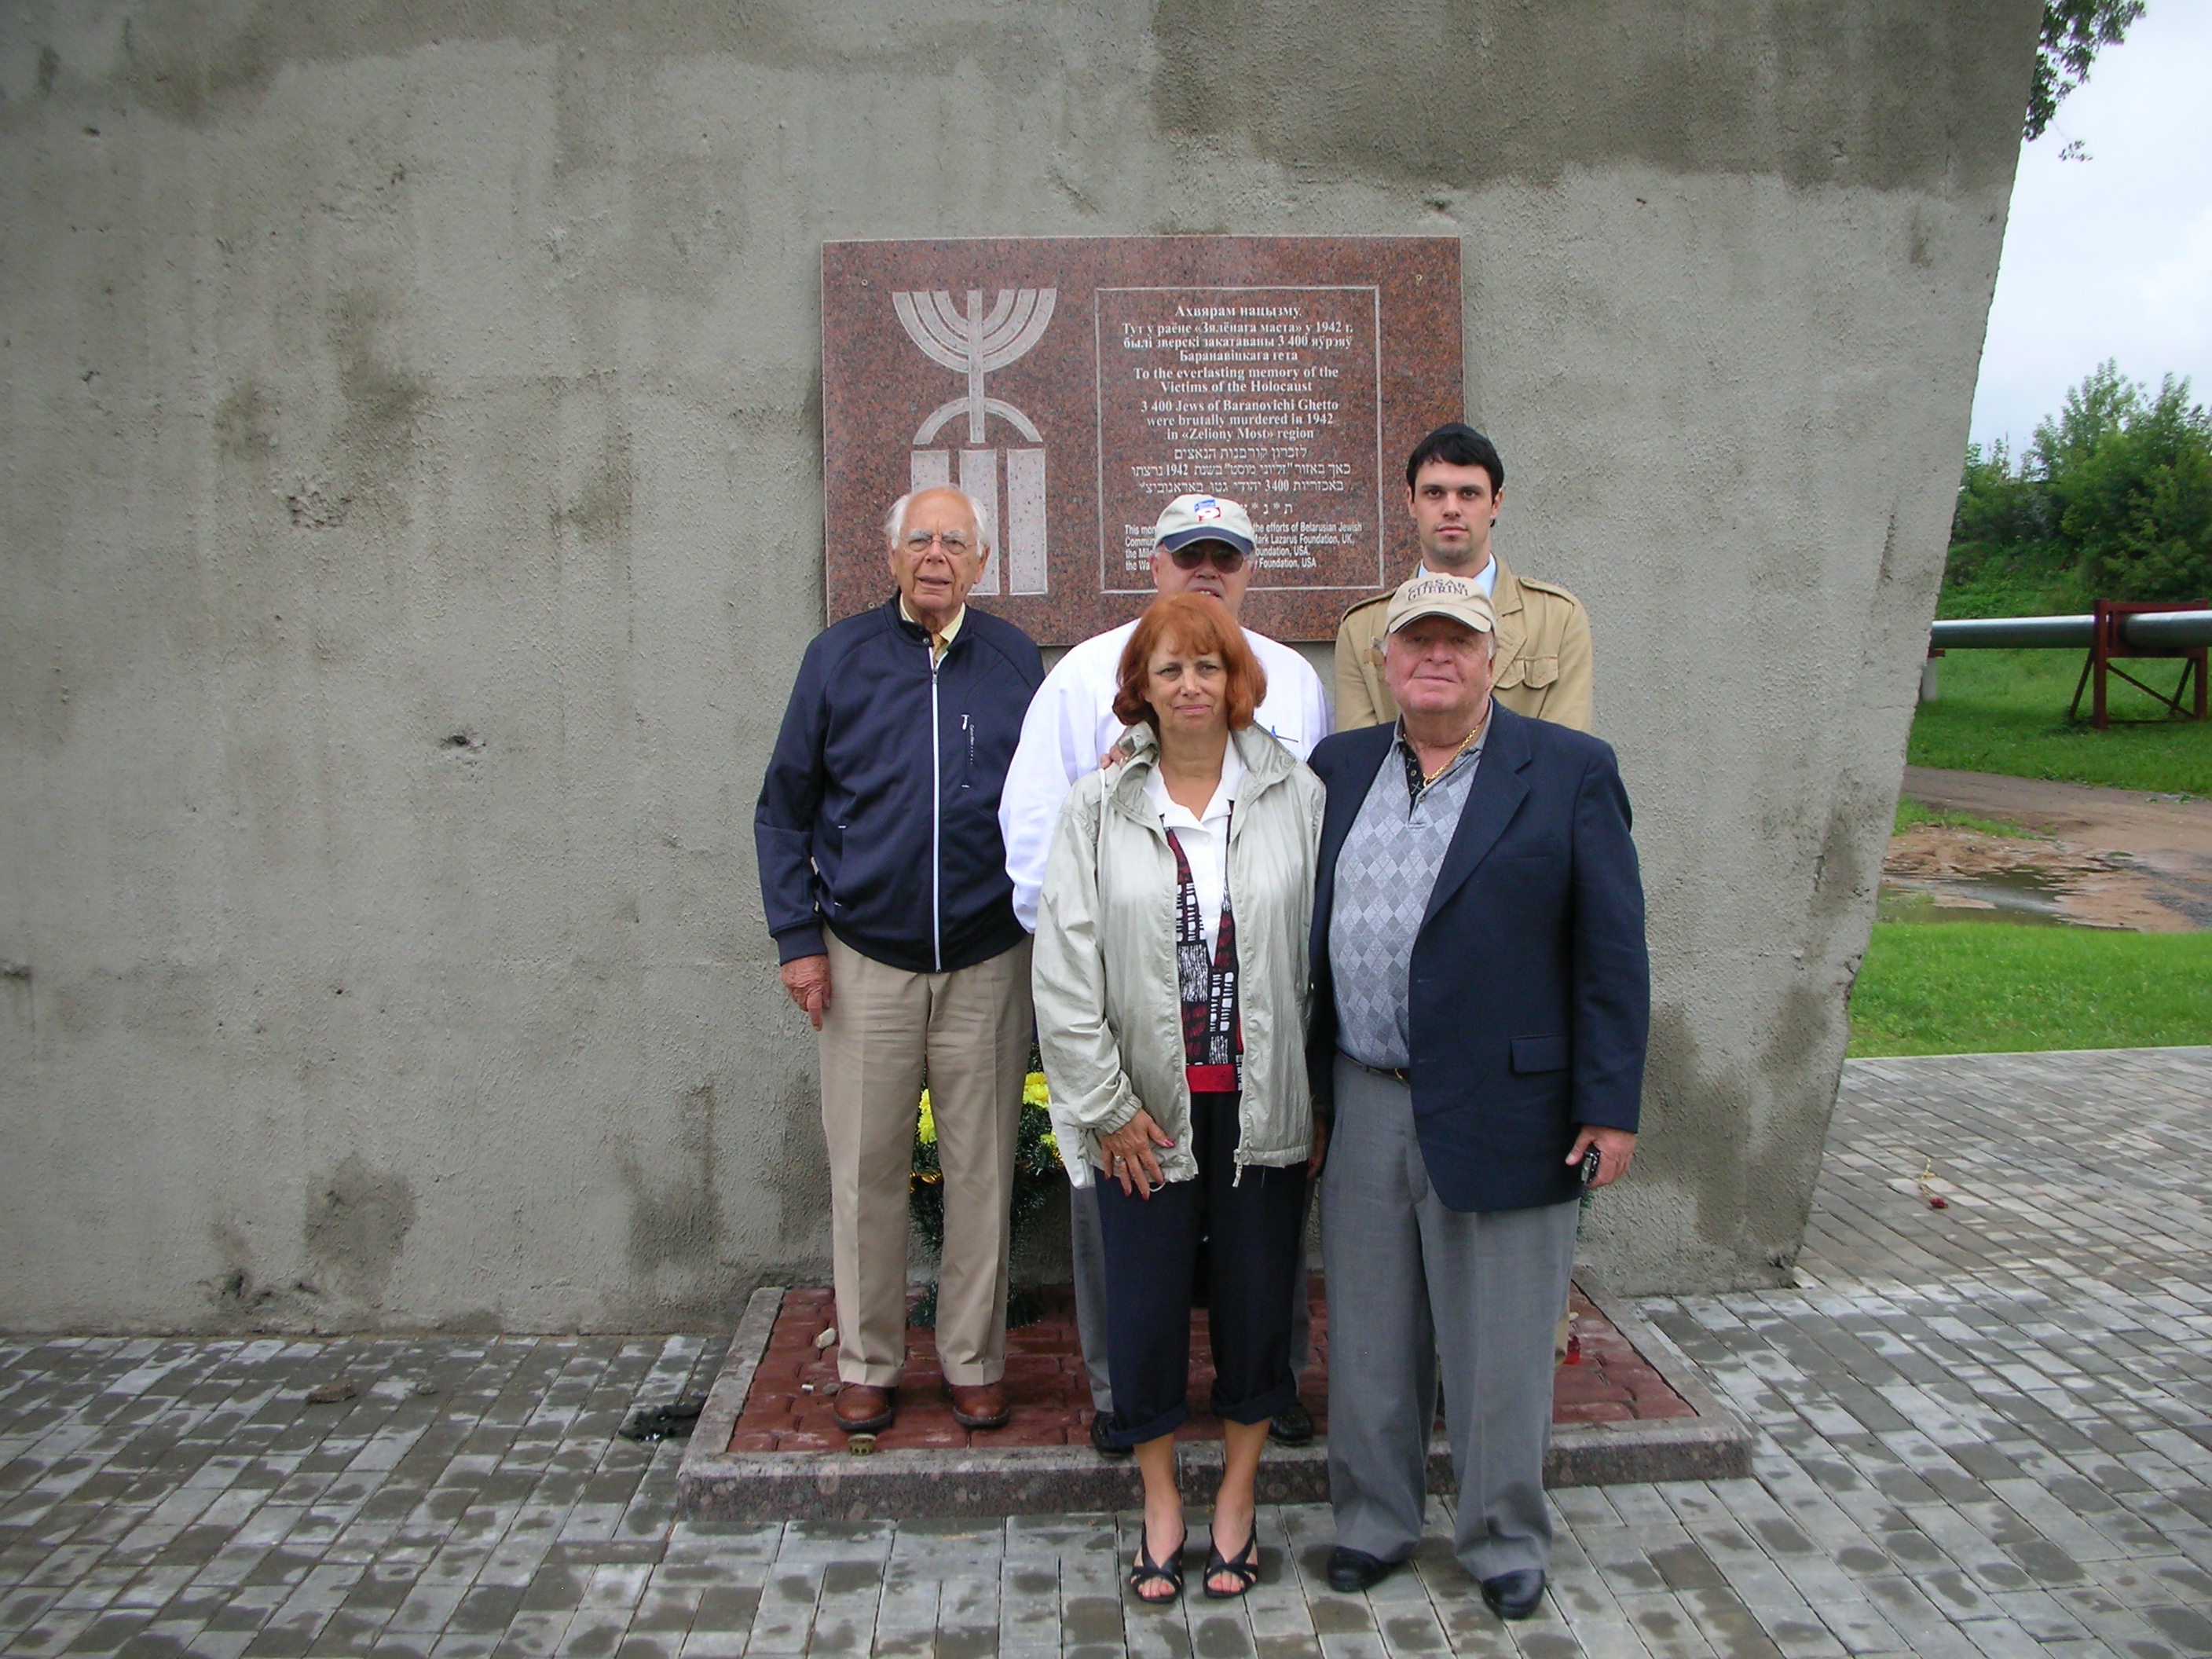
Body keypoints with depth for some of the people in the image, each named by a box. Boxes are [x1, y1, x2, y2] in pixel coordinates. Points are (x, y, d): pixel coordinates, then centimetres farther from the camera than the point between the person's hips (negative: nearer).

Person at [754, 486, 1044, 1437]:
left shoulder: (1014, 662, 4)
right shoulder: (839, 657, 2)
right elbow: (784, 810, 6)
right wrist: (798, 937, -1)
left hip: (987, 964, 0)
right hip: (865, 962, 0)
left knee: (982, 1171, 7)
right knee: (866, 1171, 7)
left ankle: (974, 1360, 23)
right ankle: (867, 1362, 24)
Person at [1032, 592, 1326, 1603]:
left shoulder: (1297, 797, -1)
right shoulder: (1097, 807, -1)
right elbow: (1065, 967, -2)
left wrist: (1323, 1097, -2)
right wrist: (1106, 1105, -5)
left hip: (1263, 1102, 0)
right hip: (1145, 1108, 0)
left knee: (1257, 1298, 10)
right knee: (1144, 1303, 7)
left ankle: (1237, 1498, 32)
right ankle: (1161, 1504, 30)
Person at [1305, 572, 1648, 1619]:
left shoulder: (1569, 772, -3)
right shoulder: (1339, 770, 8)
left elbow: (1613, 952, -5)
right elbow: (1303, 930, 11)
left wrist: (1610, 1106, -9)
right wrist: (1305, 1093, 8)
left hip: (1501, 1111, -3)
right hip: (1362, 1110, 4)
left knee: (1499, 1349, 10)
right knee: (1369, 1338, 15)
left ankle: (1505, 1540, 31)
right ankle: (1373, 1520, 35)